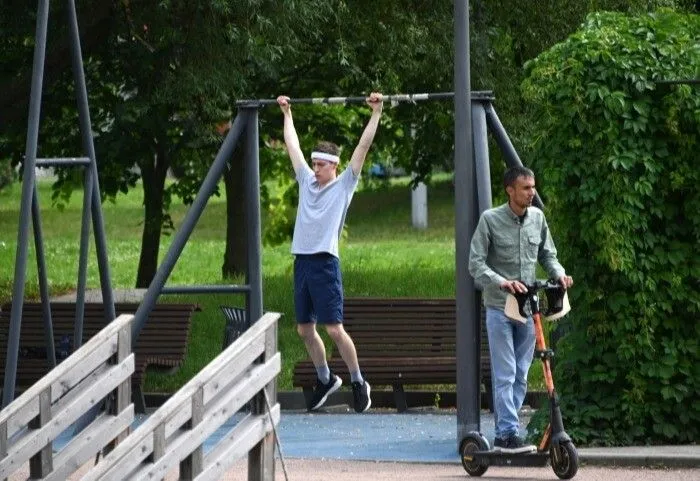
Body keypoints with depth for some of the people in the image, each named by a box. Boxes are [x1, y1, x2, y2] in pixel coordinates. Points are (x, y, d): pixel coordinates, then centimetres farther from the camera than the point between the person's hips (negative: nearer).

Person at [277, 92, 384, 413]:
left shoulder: (344, 185, 0)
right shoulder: (306, 181, 14)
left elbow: (363, 147, -3)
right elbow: (293, 144, 24)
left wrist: (376, 113, -5)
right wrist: (286, 113, 30)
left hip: (325, 263, -6)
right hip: (302, 262, 6)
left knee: (334, 328, -10)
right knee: (305, 329, 9)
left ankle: (358, 382, 3)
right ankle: (325, 380, 25)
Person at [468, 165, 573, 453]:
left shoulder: (537, 218, 6)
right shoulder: (490, 220, -8)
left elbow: (547, 254, 15)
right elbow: (476, 264, -9)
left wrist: (559, 274, -6)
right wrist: (502, 283, -25)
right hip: (499, 308, -5)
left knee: (521, 375, 7)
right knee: (505, 374, -9)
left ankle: (504, 433, 13)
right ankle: (508, 433, -9)